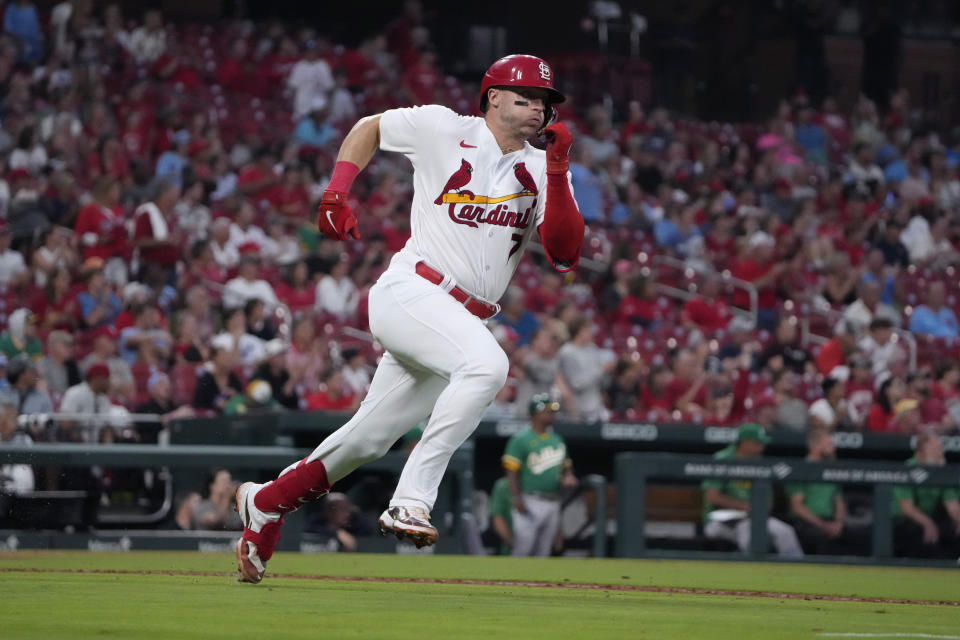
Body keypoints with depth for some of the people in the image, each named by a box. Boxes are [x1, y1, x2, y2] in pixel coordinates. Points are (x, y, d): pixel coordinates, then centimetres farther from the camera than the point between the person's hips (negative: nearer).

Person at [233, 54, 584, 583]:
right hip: (410, 294, -6)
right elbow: (369, 128, 18)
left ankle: (266, 504, 31)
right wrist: (337, 192, 5)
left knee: (368, 439, 11)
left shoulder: (541, 172, 9)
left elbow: (565, 255, -3)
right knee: (487, 363, -33)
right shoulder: (444, 130, 1)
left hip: (462, 319, 6)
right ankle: (411, 499, -35)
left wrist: (558, 173, -12)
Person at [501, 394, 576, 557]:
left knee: (543, 552, 8)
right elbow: (512, 472, -8)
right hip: (529, 503, -7)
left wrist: (568, 478, 1)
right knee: (523, 548, -12)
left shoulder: (557, 441, 18)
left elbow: (566, 467, 25)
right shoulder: (521, 440, -4)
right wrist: (516, 499, -17)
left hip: (553, 505, 7)